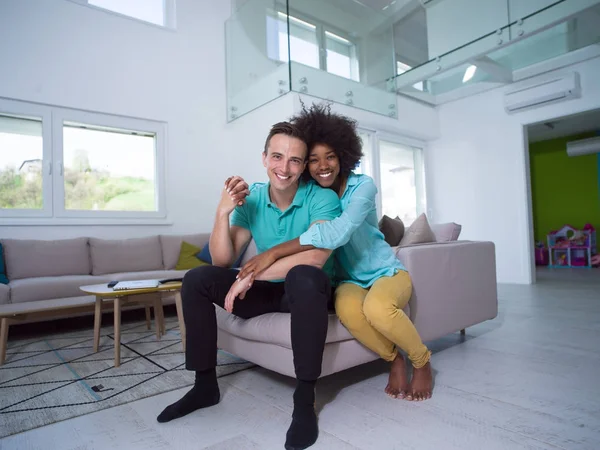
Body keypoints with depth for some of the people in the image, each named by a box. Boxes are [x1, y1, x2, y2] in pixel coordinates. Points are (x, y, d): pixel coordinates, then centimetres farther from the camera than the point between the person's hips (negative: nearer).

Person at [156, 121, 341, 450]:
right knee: (196, 279, -9)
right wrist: (223, 212, -22)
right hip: (268, 289, 5)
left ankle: (305, 400, -25)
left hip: (308, 290, -4)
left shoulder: (321, 198, -17)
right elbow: (222, 261, -7)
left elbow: (316, 256, -34)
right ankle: (205, 385, 4)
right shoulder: (250, 199, -4)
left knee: (303, 276, -38)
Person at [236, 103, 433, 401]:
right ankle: (394, 360, -3)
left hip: (387, 273, -2)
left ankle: (421, 361, -2)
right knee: (347, 309, -34)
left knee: (377, 308, -37)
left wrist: (274, 253, -39)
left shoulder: (363, 186, -15)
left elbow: (338, 232, -35)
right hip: (350, 280, 2)